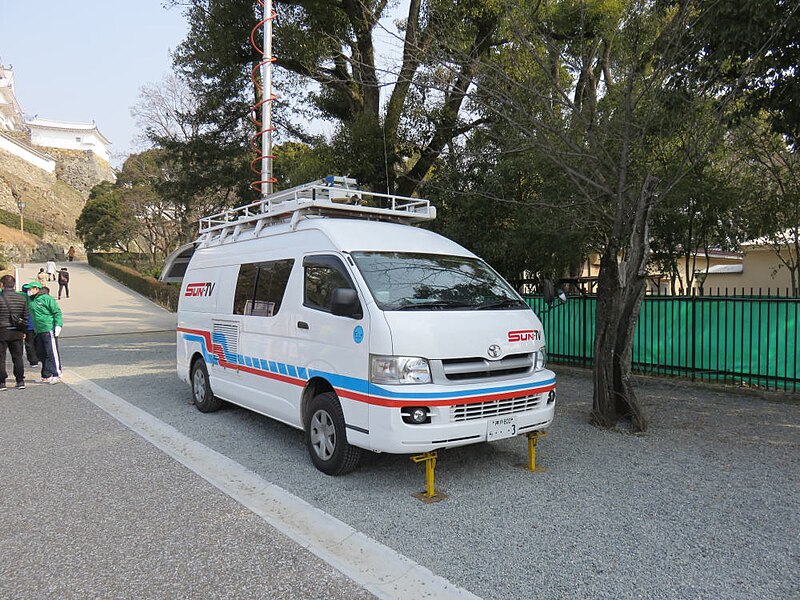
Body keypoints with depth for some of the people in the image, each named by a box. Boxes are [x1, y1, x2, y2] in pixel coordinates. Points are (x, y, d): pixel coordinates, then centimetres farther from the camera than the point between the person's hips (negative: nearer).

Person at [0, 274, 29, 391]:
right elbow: (25, 317, 8)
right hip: (17, 332, 4)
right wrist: (24, 331, 18)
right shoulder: (22, 298, 2)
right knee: (18, 357, 10)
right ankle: (20, 381, 12)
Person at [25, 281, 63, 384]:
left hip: (49, 330, -8)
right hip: (38, 331, 8)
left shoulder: (46, 298, -8)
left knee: (52, 353, -8)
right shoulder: (30, 300, 14)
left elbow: (57, 312, -10)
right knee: (41, 353, 11)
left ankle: (56, 375, -6)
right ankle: (46, 376, 19)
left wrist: (58, 325, -16)